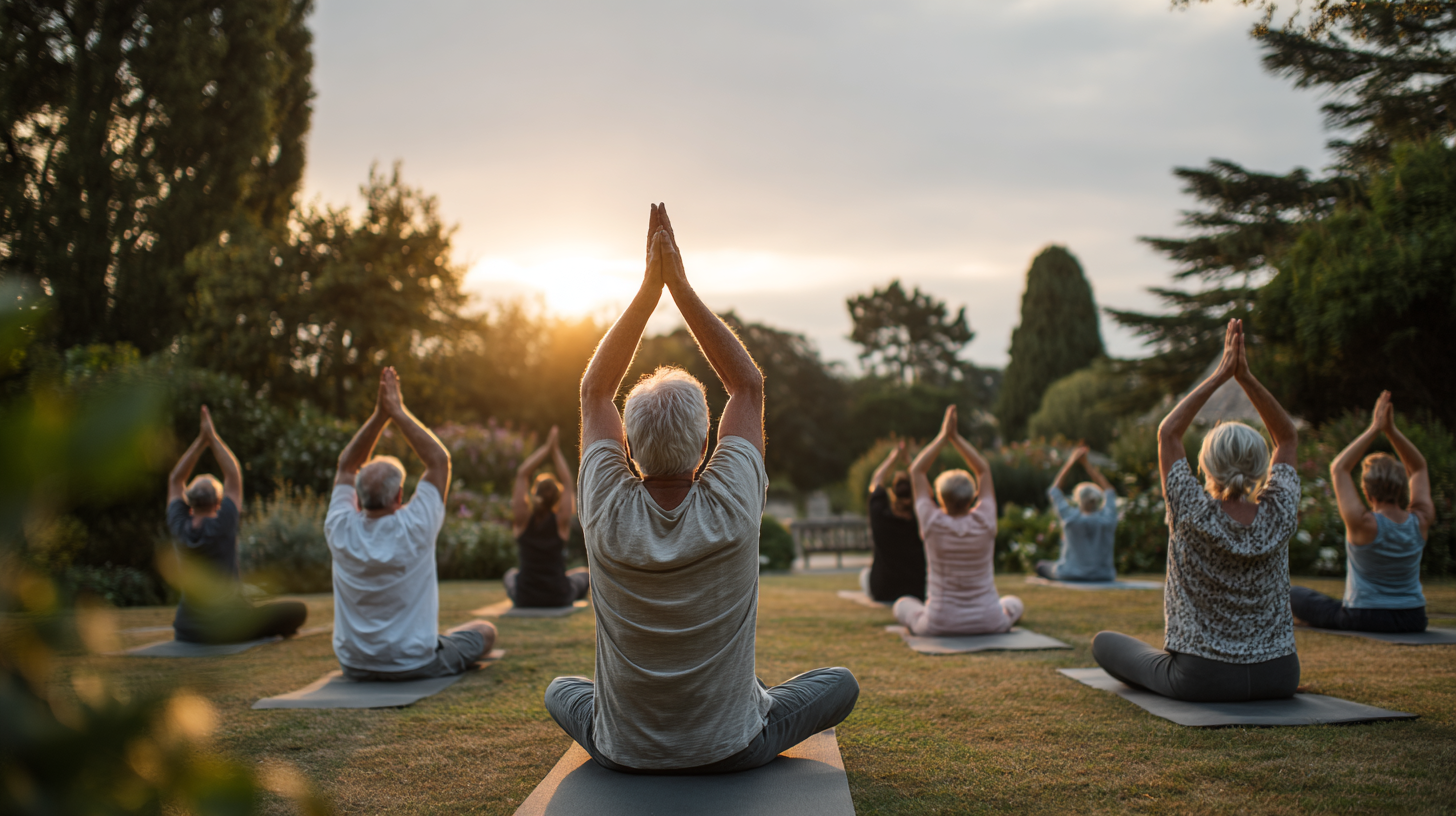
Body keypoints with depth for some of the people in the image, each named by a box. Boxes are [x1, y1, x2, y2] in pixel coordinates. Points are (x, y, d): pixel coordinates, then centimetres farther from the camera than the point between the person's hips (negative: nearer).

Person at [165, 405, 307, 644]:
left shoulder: (180, 528, -4)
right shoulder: (222, 526, -15)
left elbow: (175, 480, 9)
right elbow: (234, 476, -4)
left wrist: (201, 440, 7)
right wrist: (212, 437, 2)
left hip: (188, 631, 5)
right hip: (229, 630, -5)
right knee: (298, 610, 7)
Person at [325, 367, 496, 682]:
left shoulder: (340, 531, -13)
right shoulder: (414, 529, -23)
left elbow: (347, 466, 3)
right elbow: (439, 459, -11)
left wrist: (379, 414, -3)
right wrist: (397, 411, -8)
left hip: (354, 666, 4)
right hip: (415, 666, -4)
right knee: (485, 631, 21)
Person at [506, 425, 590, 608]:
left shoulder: (522, 519, -12)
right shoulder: (561, 521, -14)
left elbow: (522, 475, -8)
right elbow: (567, 482, -6)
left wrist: (547, 448, -6)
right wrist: (555, 450, -2)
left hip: (524, 598, 1)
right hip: (560, 598, -1)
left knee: (511, 574, 36)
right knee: (584, 573, 32)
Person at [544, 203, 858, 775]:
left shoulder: (607, 514, -20)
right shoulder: (731, 508, -22)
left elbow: (594, 390, -5)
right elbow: (748, 386, -7)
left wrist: (650, 287, -8)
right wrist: (680, 286, -8)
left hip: (623, 755, 2)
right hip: (733, 753, -1)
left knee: (561, 690, 33)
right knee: (840, 683, 23)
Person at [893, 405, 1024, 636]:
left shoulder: (933, 523, -16)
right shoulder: (984, 522, -13)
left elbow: (916, 471, -4)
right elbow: (984, 470, 1)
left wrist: (943, 436, -1)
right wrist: (955, 437, 0)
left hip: (939, 626, -2)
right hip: (988, 624, 2)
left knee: (903, 604, 30)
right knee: (1014, 603, 36)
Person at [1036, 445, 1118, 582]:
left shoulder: (1071, 517, -16)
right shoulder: (1108, 518, -10)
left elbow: (1053, 490, 0)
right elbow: (1109, 491, 8)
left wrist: (1070, 463, 4)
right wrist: (1087, 464, 10)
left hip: (1070, 575, -3)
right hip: (1102, 577, 3)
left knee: (1041, 565, 27)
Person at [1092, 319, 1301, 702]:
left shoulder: (1194, 516, -20)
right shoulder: (1278, 516, -12)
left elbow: (1168, 433, -7)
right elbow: (1288, 437, 2)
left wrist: (1220, 375, -8)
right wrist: (1245, 376, -7)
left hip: (1203, 681, -4)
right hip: (1278, 678, 4)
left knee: (1104, 642, 19)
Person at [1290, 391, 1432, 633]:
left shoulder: (1364, 524, -23)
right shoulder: (1421, 521, -9)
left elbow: (1338, 469, -13)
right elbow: (1419, 468, 6)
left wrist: (1374, 429, -13)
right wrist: (1391, 429, -4)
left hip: (1364, 622, -5)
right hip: (1413, 622, 6)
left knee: (1293, 595, 17)